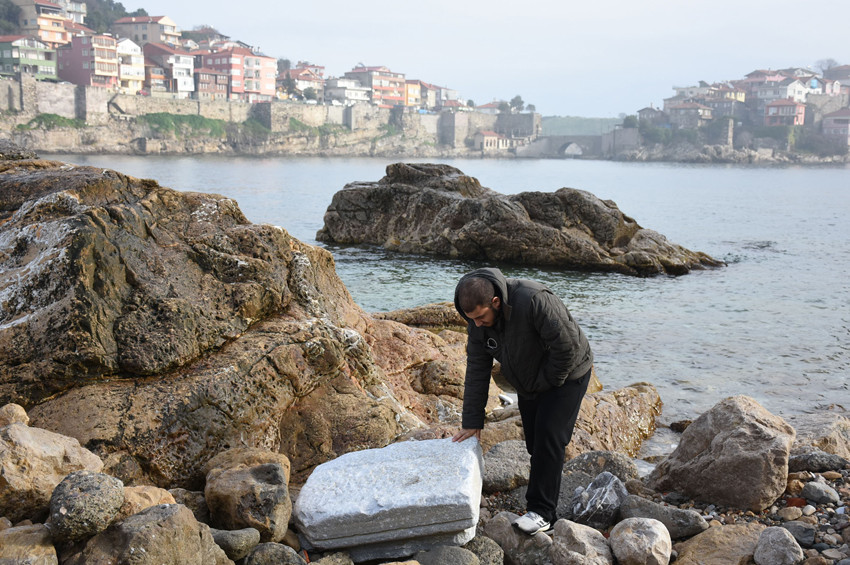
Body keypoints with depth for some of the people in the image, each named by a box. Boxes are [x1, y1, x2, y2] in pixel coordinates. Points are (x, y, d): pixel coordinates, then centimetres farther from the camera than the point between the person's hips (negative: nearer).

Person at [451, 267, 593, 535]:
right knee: (535, 442, 6)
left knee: (548, 437, -13)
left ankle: (541, 512, -7)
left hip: (565, 375, -7)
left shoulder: (533, 301, -36)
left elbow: (566, 344, -31)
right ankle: (548, 498, 17)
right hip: (528, 384, 7)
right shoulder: (477, 321, -13)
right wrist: (472, 422, -7)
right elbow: (476, 371, -6)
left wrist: (548, 381, -18)